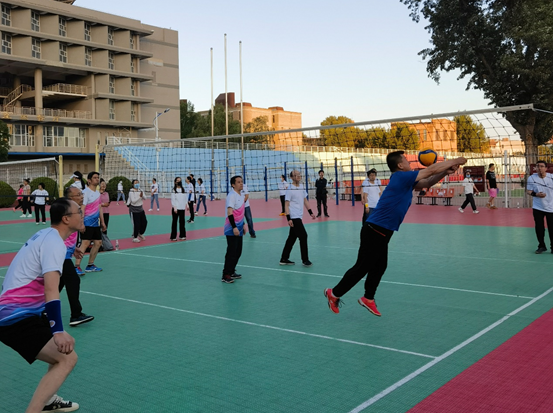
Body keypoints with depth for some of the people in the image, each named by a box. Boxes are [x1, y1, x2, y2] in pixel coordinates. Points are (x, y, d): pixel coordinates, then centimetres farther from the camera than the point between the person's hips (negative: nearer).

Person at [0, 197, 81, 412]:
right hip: (18, 318, -10)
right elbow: (51, 289, -29)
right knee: (66, 358, -19)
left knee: (68, 344, 21)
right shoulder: (54, 242, -18)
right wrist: (58, 332, -35)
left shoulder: (45, 234, 10)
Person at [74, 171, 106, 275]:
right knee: (85, 243, -17)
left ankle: (90, 266, 21)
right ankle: (77, 266, -16)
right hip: (87, 223, -9)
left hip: (96, 223, 9)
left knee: (98, 243, 10)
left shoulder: (97, 193, 15)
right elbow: (82, 208, -17)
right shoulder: (85, 192, -11)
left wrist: (102, 222, 19)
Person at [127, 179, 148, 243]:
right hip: (134, 210, -6)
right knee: (136, 224, -4)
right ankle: (134, 237, 11)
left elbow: (145, 198, -9)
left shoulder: (140, 190, 2)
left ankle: (140, 233, 33)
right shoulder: (131, 192, -14)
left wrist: (142, 195, -28)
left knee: (144, 222, 9)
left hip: (141, 209, 6)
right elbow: (133, 201, -21)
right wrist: (139, 196, -26)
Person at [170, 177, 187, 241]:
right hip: (176, 209, -4)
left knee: (182, 222, 8)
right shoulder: (174, 190, -4)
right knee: (174, 222, 1)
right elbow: (172, 199, -8)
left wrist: (186, 205, 0)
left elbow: (185, 198, 12)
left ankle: (182, 235, 20)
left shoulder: (183, 189, 10)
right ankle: (173, 236, 7)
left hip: (182, 208, 4)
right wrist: (174, 207, -14)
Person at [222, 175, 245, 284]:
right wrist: (234, 227, -26)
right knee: (231, 252, -7)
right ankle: (225, 276, -1)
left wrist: (243, 225, 23)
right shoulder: (231, 196, -15)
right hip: (232, 230, -9)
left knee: (238, 252, 13)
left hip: (238, 230, 9)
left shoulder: (241, 195, 13)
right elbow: (230, 213, -22)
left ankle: (231, 272, 24)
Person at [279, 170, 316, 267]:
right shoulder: (290, 189, -12)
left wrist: (310, 212, 14)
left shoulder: (302, 186, 10)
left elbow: (305, 200, 19)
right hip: (294, 217, -8)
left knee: (292, 237, 12)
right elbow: (286, 205, -13)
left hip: (298, 217, 8)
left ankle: (284, 259, 20)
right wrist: (289, 219, -20)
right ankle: (305, 260, 2)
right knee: (303, 236, -8)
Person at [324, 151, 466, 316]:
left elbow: (427, 182, 18)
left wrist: (446, 172, 3)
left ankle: (368, 299, 28)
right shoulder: (400, 177, -16)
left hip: (381, 232, 10)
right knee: (362, 267, -2)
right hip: (375, 231, -10)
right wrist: (455, 161, -3)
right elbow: (431, 170, -13)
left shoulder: (405, 180, 11)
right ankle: (334, 294, 10)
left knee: (379, 266, 15)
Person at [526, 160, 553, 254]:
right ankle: (541, 246, 21)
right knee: (539, 228, 5)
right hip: (537, 207, 1)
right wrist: (535, 194, -19)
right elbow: (528, 191, 0)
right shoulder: (532, 178, -5)